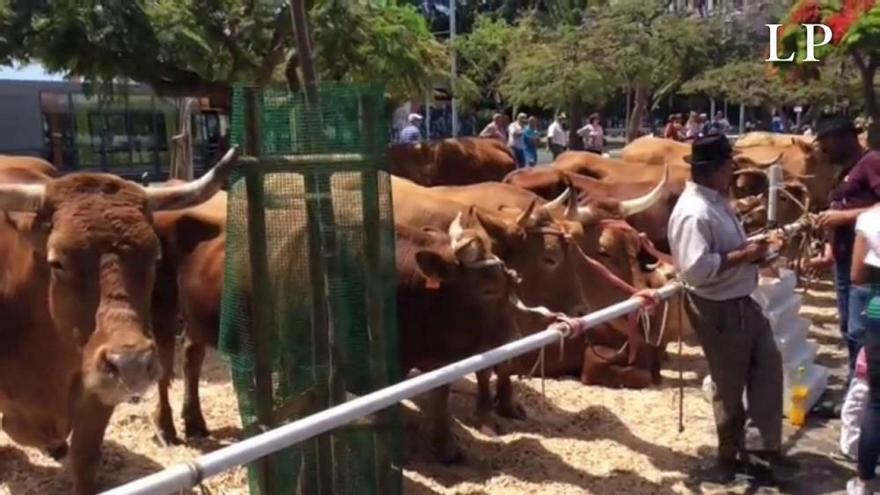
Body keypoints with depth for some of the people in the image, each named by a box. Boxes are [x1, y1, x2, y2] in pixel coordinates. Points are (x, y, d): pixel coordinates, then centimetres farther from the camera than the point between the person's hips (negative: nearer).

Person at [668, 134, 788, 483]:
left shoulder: (715, 201, 7)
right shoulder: (694, 212, -25)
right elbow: (695, 269, -32)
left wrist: (751, 251, 1)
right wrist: (743, 256, -24)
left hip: (741, 301, 9)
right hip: (718, 310, -9)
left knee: (768, 367, 13)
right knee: (730, 386, 8)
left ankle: (768, 447, 26)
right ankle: (733, 457, 29)